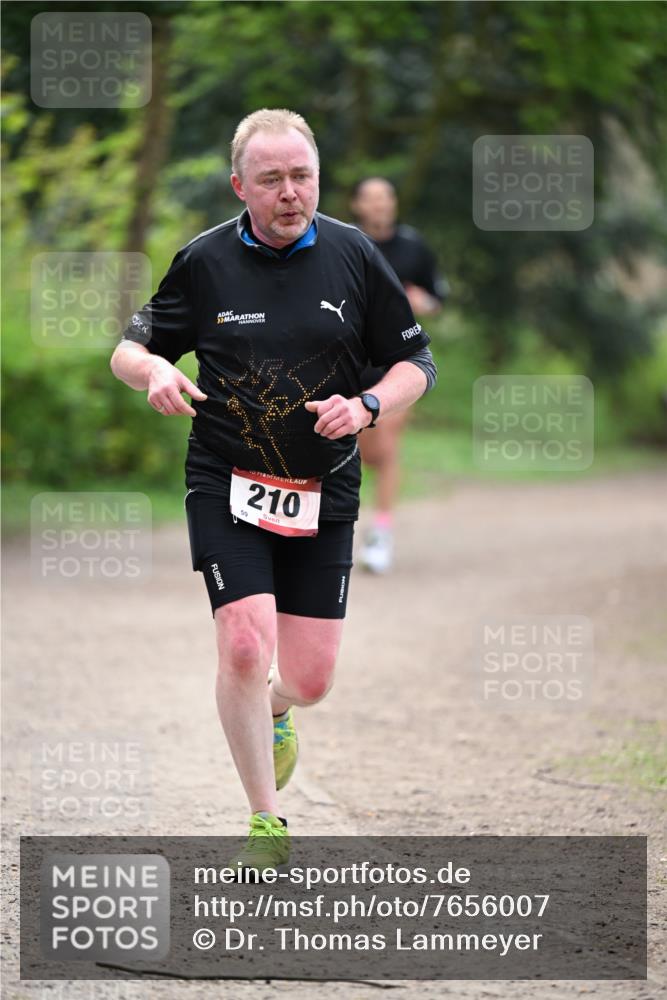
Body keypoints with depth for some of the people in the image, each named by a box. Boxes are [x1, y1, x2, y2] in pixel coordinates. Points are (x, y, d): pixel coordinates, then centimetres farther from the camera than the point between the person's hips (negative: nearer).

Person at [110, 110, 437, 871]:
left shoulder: (354, 257, -1)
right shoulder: (204, 261, -3)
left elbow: (415, 363, 6)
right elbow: (128, 350, 6)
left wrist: (367, 405, -14)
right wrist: (153, 370, -18)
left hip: (324, 495, 2)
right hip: (227, 488, -2)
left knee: (311, 678, 1)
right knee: (244, 643, -19)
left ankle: (272, 713, 41)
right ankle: (266, 822, -3)